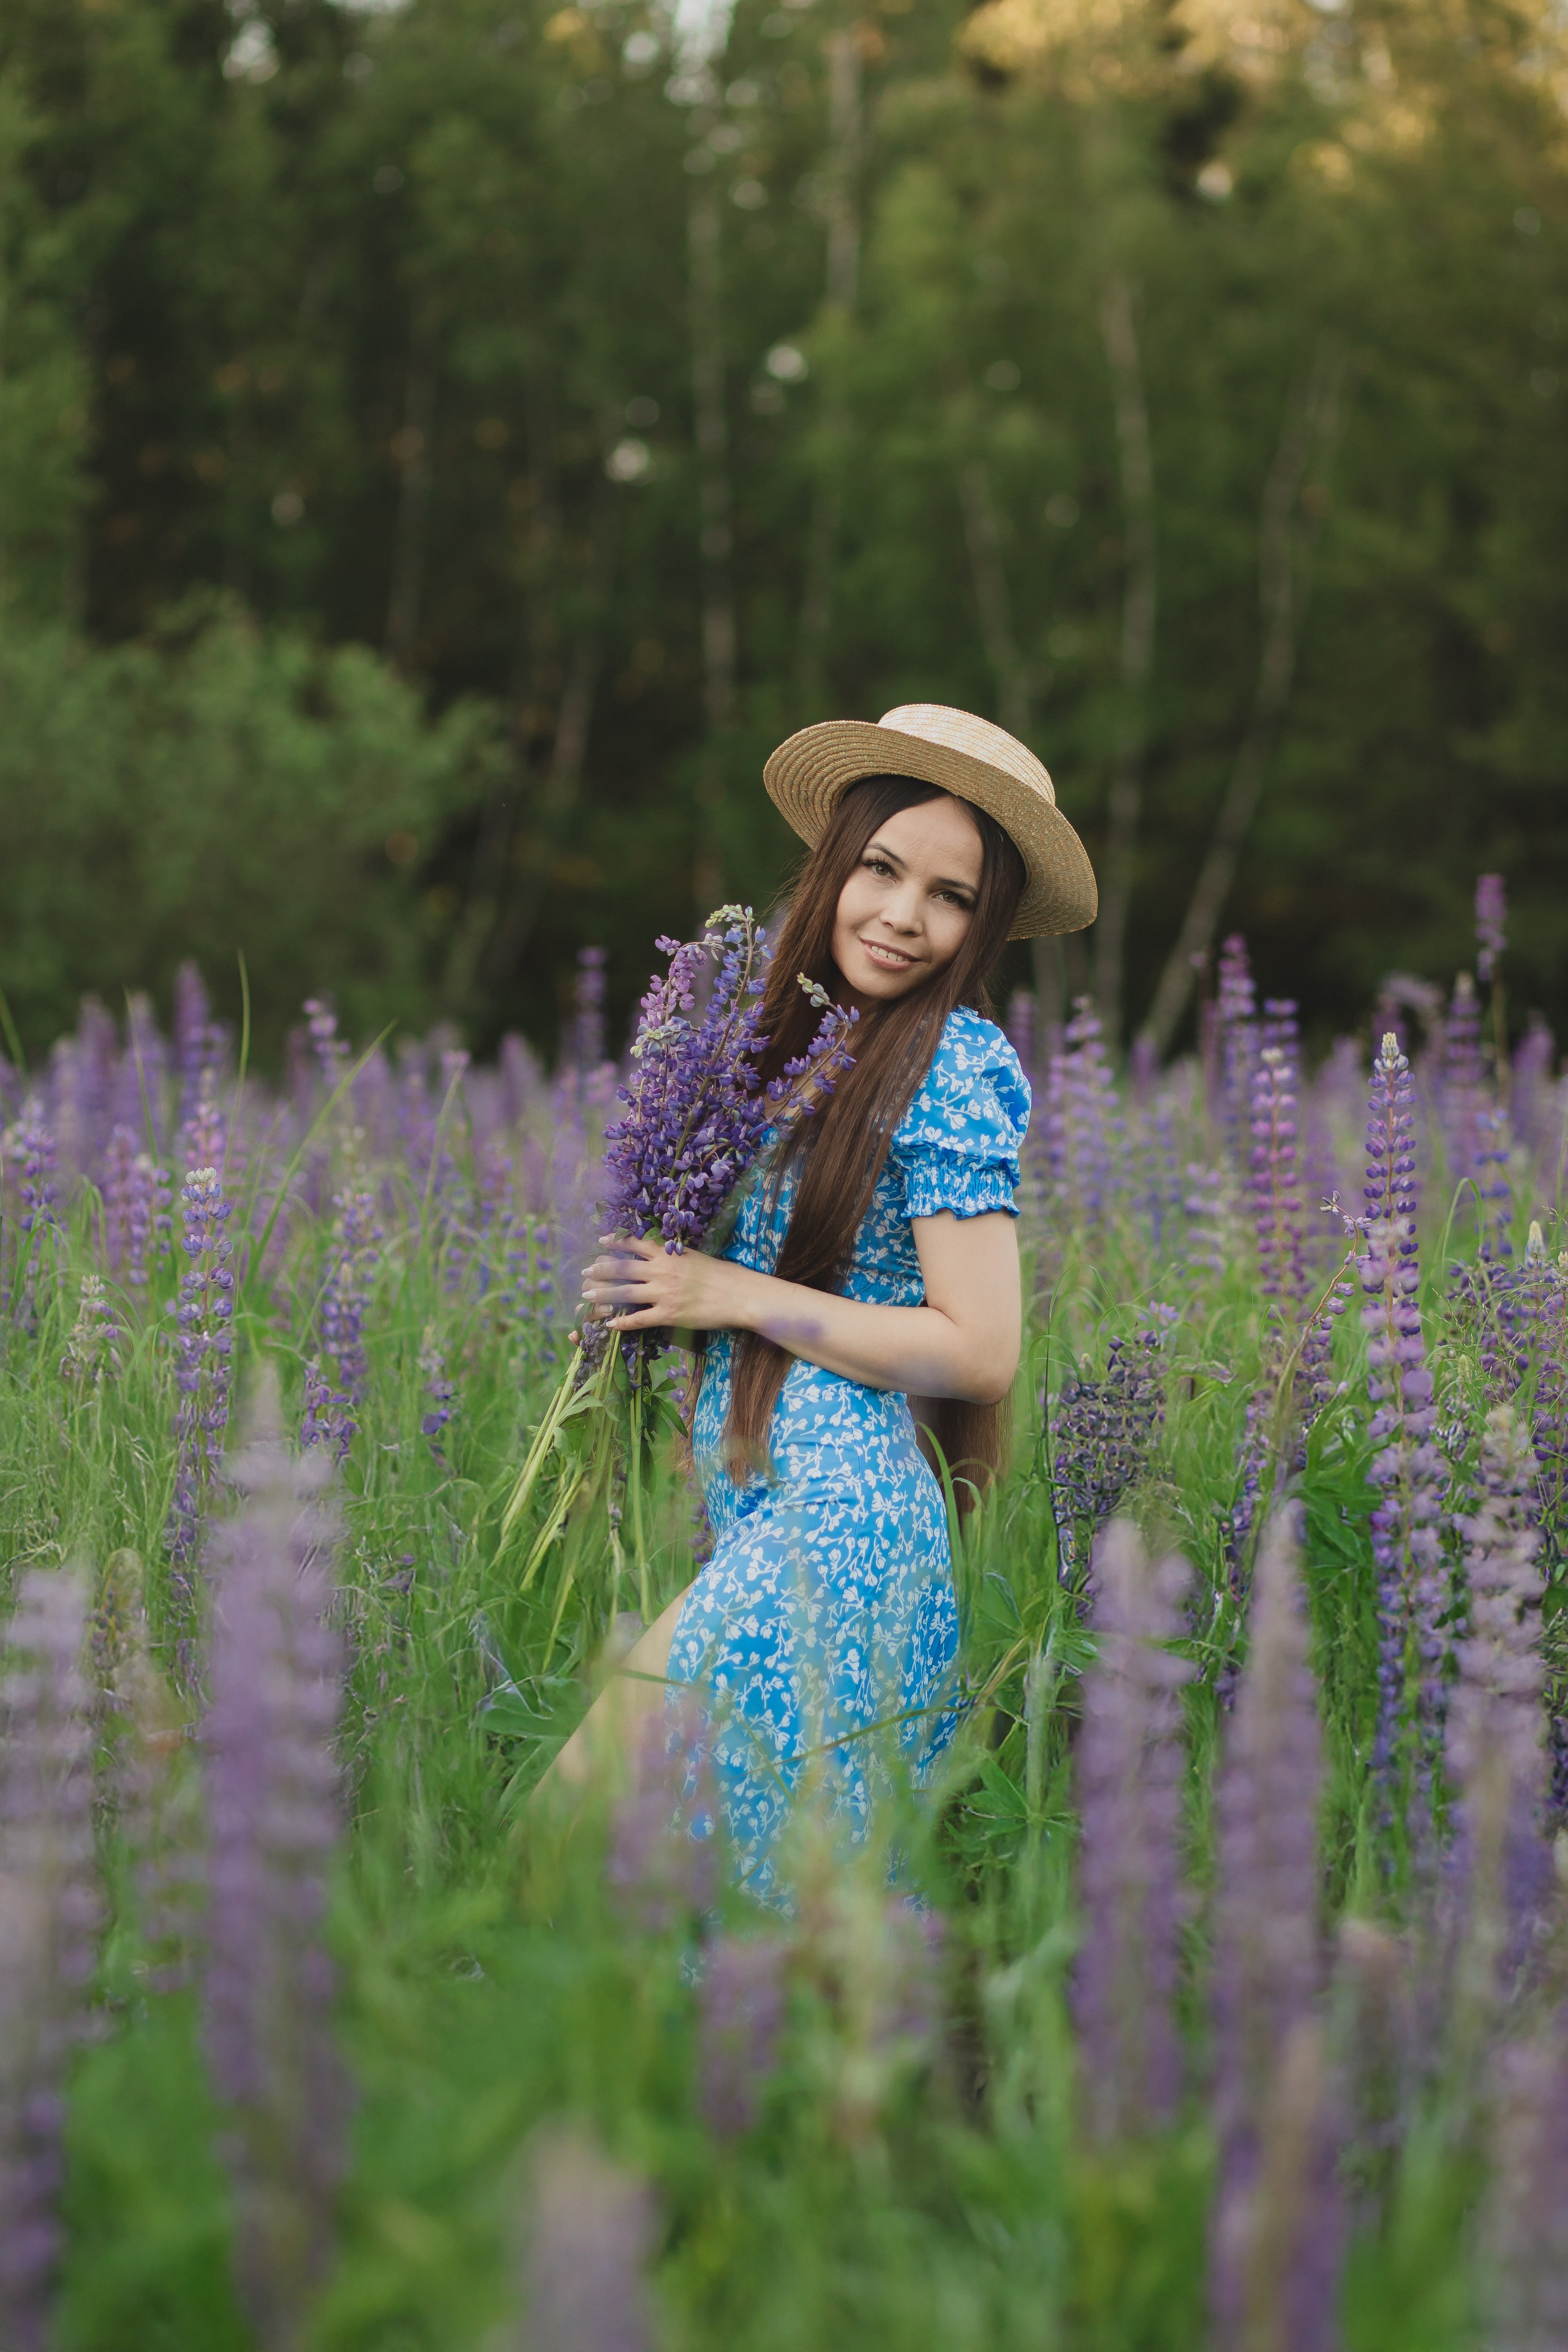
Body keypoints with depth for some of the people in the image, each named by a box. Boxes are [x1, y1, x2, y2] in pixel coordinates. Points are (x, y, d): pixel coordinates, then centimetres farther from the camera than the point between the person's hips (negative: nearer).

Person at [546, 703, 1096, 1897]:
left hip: (838, 1522, -9)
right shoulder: (810, 1036, 13)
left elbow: (978, 1352, -16)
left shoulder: (955, 1066, -11)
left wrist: (734, 1295, -12)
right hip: (752, 1512, 9)